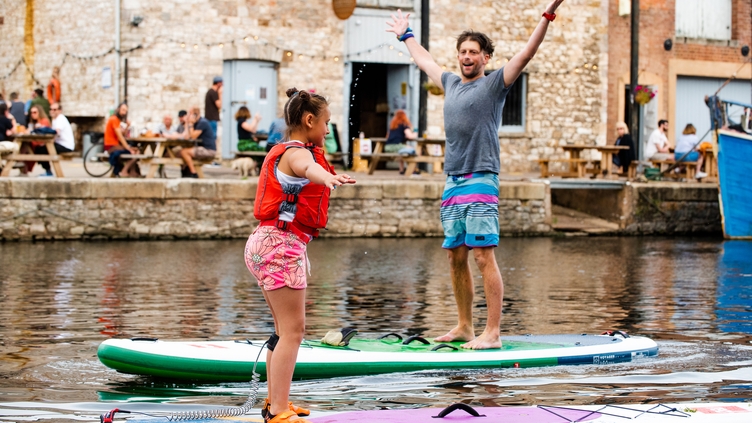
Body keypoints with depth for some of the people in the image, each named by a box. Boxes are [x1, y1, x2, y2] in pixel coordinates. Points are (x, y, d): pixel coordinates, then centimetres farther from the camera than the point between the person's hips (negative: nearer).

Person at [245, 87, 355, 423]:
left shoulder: (284, 152, 19)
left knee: (285, 330, 17)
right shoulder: (297, 153, -13)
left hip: (267, 243, 11)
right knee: (293, 330, -11)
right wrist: (328, 178, -61)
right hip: (282, 244, -11)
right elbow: (308, 168, -39)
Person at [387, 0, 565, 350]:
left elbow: (526, 54, -10)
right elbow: (425, 61, 37)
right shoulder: (451, 84, 18)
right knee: (456, 258, 9)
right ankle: (464, 327, 18)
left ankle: (492, 333, -13)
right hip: (452, 183, 7)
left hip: (480, 181, -7)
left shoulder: (494, 84, 0)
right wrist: (405, 36, 49)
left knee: (484, 257, -11)